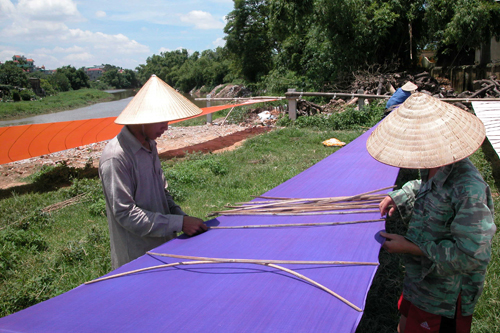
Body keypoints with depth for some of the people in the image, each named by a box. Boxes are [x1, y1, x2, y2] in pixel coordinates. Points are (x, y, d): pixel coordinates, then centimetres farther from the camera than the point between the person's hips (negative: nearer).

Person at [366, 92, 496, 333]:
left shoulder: (469, 189, -34)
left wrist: (409, 247, -26)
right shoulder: (434, 168, -5)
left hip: (444, 301, -8)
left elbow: (472, 256, -32)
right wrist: (398, 197, 1)